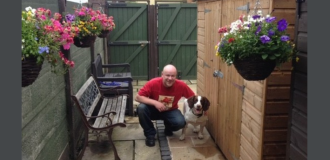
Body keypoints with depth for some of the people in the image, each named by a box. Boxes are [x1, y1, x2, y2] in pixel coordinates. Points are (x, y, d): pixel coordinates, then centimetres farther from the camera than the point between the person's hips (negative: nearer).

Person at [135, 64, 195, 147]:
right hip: (154, 110, 0)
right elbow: (138, 97, -26)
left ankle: (168, 127, 11)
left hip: (170, 111, 1)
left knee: (181, 122, -29)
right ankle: (150, 134, -8)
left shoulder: (181, 85, -23)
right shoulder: (153, 83, -27)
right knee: (141, 108, -31)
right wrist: (155, 102, -37)